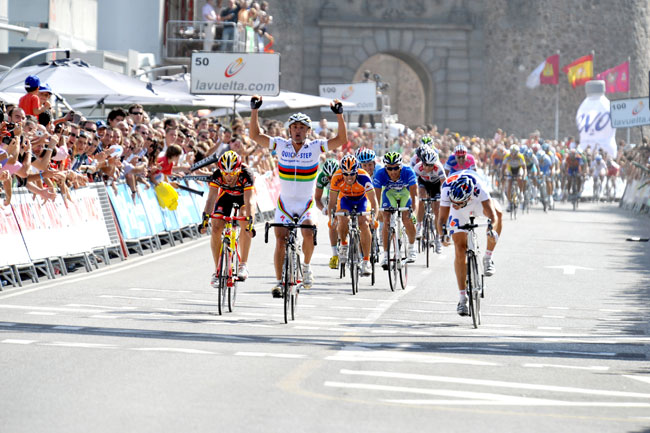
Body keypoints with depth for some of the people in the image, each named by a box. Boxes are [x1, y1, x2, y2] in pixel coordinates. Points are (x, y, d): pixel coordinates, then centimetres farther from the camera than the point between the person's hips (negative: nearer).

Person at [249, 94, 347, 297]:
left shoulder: (315, 147, -7)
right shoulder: (281, 145, -3)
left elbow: (341, 140, -15)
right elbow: (255, 135, -4)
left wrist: (339, 115, -25)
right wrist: (254, 110, -13)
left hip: (306, 204, -1)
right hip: (284, 203, 1)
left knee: (308, 235, -23)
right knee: (280, 241, -6)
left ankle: (306, 266, 3)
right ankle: (279, 281, 5)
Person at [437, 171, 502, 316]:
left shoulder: (477, 187, -42)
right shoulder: (447, 189, -38)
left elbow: (491, 213, -48)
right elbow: (442, 218, -38)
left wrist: (492, 229, -67)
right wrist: (443, 234, -57)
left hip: (477, 202, 0)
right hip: (460, 213, 0)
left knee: (497, 212, -33)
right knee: (460, 251, -10)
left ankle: (488, 259, -18)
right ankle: (462, 297, -3)